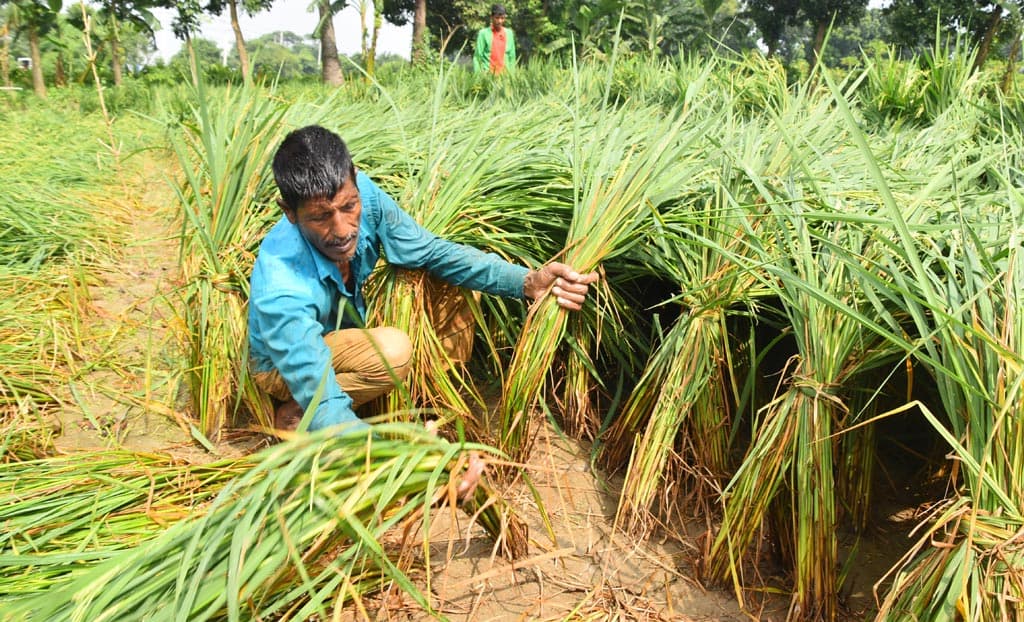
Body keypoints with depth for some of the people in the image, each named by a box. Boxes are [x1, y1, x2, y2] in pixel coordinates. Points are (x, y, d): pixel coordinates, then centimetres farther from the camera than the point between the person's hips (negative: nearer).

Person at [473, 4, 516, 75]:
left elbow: (512, 56, 13)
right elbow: (477, 56, -1)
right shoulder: (483, 33, 0)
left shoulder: (509, 33, 10)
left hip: (505, 74, 3)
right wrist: (478, 74, -9)